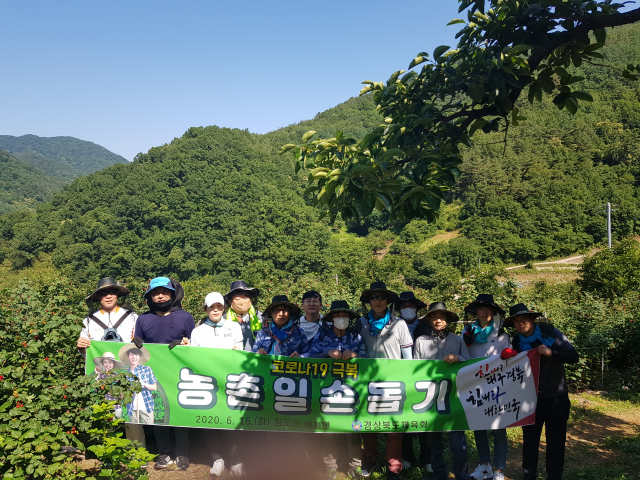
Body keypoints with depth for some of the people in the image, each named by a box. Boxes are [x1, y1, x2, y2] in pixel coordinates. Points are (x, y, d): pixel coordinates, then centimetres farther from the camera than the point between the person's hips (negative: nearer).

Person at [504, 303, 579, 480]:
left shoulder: (550, 333, -9)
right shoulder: (515, 342, -2)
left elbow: (574, 357, -12)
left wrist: (551, 353, -28)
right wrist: (509, 357, -21)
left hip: (557, 398, -1)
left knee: (556, 441, 8)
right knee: (529, 440, 9)